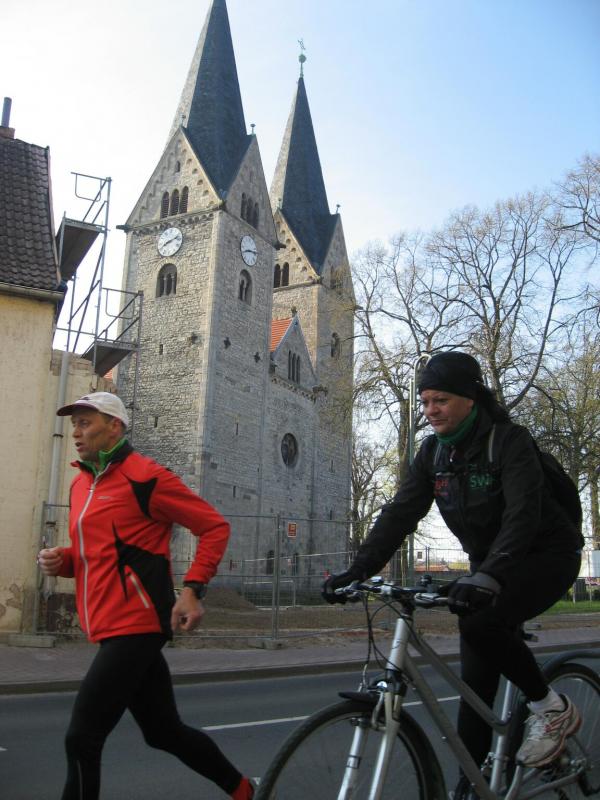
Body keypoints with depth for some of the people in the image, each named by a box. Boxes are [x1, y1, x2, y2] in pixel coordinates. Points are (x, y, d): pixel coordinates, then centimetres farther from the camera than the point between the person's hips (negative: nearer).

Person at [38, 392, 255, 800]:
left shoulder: (144, 476, -11)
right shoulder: (81, 483, 14)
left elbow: (215, 526, -9)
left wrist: (193, 589, -17)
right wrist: (61, 560, 4)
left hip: (134, 625, -8)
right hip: (112, 626, 9)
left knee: (82, 740, -7)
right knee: (165, 730, 17)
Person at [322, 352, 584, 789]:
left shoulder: (510, 440, -20)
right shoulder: (434, 451, -3)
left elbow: (523, 514, -34)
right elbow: (401, 512, -9)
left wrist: (488, 578, -49)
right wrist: (358, 570, -21)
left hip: (546, 555, -6)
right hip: (490, 565, 6)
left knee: (479, 620, -31)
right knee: (475, 683, 1)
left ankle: (552, 707, -6)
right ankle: (470, 785, 14)